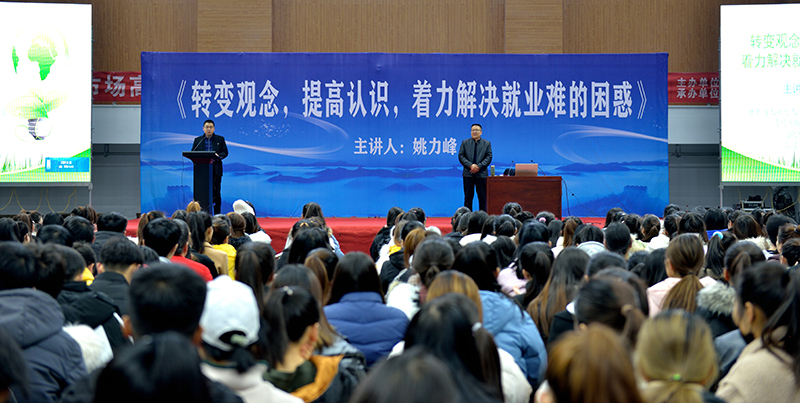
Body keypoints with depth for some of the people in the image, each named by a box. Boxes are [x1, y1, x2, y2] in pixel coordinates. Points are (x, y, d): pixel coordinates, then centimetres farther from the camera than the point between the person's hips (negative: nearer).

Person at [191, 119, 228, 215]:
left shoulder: (220, 139, 10)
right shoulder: (197, 140, 12)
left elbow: (225, 152, 6)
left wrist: (218, 156, -15)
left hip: (216, 170, -1)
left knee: (216, 193, -1)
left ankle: (217, 215, 4)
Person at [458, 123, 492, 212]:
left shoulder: (487, 144, 9)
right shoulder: (465, 143, 9)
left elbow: (489, 157, 1)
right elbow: (461, 156, 2)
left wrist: (479, 166, -14)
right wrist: (470, 165, -14)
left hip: (481, 174, 0)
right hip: (468, 174, 0)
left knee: (482, 198, 1)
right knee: (468, 197, 2)